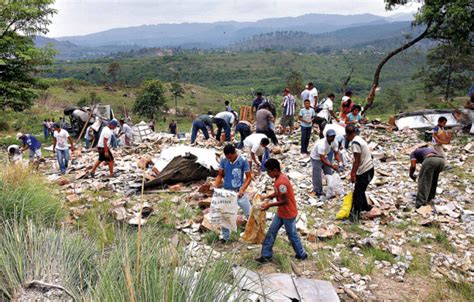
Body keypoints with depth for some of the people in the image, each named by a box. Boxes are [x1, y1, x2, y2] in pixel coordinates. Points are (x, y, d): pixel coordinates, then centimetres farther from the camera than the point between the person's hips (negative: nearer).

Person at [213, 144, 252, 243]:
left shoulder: (243, 161, -14)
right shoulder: (223, 161, -6)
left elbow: (249, 177, -11)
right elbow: (220, 175, 4)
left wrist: (242, 189, -24)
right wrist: (214, 186, -13)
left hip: (239, 192, -2)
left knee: (250, 214, 7)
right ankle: (225, 236, 29)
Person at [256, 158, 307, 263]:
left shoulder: (281, 182, -29)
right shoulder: (280, 177, 1)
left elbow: (285, 201, -28)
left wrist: (269, 205, -23)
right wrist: (267, 197, 3)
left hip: (288, 214, -9)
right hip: (281, 212, 9)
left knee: (292, 235, 10)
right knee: (271, 232, 11)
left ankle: (301, 254, 31)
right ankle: (266, 255, 19)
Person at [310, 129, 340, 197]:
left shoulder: (334, 142, -18)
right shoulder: (322, 144, -40)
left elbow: (336, 154, -11)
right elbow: (322, 159, -38)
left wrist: (340, 162, -28)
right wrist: (332, 166, -42)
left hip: (325, 157, 7)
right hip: (316, 158, -7)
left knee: (329, 174, 13)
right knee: (317, 176, -4)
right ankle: (318, 192, 11)